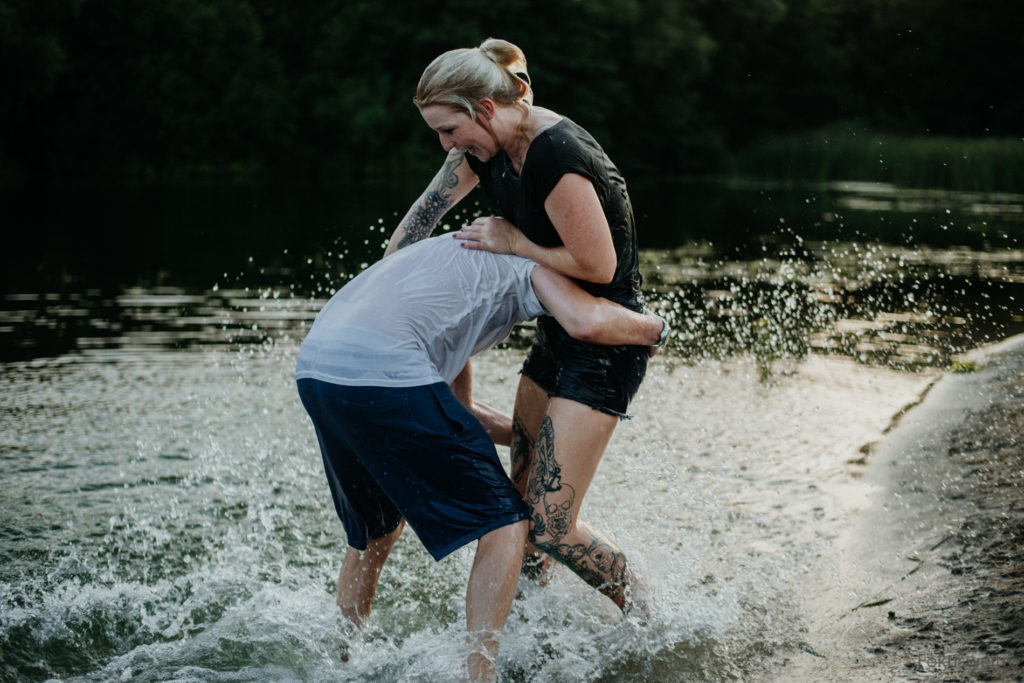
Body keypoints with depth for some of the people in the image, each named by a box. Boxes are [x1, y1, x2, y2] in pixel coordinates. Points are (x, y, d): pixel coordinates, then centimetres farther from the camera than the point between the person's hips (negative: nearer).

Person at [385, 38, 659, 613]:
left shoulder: (556, 156, -28)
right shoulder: (487, 145, 1)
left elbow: (597, 266, -23)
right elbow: (425, 213, 15)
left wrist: (514, 243, -14)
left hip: (606, 344, -9)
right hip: (558, 334, 9)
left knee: (552, 529, -9)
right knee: (520, 504, 15)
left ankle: (644, 616, 15)